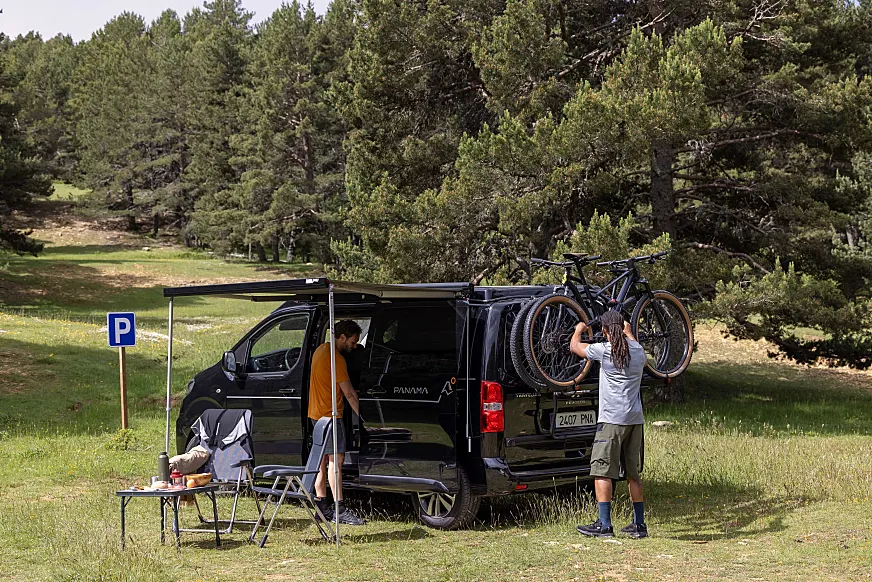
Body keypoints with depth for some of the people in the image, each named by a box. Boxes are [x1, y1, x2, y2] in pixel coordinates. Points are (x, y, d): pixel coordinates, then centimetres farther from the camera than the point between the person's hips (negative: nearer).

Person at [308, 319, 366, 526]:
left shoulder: (321, 350, 12)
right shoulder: (336, 359, -18)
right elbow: (349, 394, -17)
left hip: (317, 413, 10)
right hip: (330, 414, -10)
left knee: (323, 459, 12)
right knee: (336, 459, -11)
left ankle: (322, 506, 15)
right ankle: (340, 511, -14)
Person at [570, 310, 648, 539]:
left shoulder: (604, 350, -7)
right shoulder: (638, 351, 9)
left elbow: (574, 346, 9)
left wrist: (578, 330, 30)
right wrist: (628, 331, 55)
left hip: (612, 419, -6)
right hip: (635, 419, 6)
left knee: (601, 472, -4)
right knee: (633, 473, 13)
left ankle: (604, 525, -8)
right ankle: (639, 524, 14)